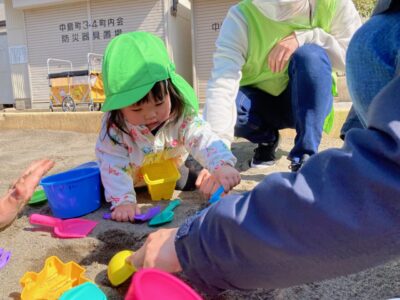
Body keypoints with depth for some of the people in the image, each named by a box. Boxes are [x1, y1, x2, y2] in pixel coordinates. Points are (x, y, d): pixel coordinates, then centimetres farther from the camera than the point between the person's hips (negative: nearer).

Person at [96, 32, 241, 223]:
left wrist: (222, 166, -60)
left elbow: (203, 139, -41)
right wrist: (123, 201, -43)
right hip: (132, 178, -1)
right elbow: (114, 165, -33)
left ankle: (182, 176, 19)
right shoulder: (114, 125, -35)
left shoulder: (182, 116, -32)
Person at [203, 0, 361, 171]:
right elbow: (222, 83, -34)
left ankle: (306, 156, -23)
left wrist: (303, 38, -32)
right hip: (259, 101, 1)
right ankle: (267, 138, 3)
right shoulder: (242, 16, -23)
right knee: (221, 110, -30)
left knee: (310, 55, -30)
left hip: (305, 101, 0)